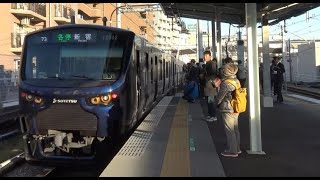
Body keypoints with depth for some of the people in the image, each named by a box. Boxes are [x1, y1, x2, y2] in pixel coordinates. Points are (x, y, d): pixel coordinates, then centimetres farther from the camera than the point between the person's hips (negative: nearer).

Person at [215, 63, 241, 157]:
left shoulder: (226, 83, -20)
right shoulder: (236, 81, 5)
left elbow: (220, 96, -13)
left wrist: (217, 103, 5)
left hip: (228, 110, -9)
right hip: (235, 109, 9)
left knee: (229, 130, -1)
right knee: (235, 129, 16)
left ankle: (232, 151, 4)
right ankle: (237, 148, 26)